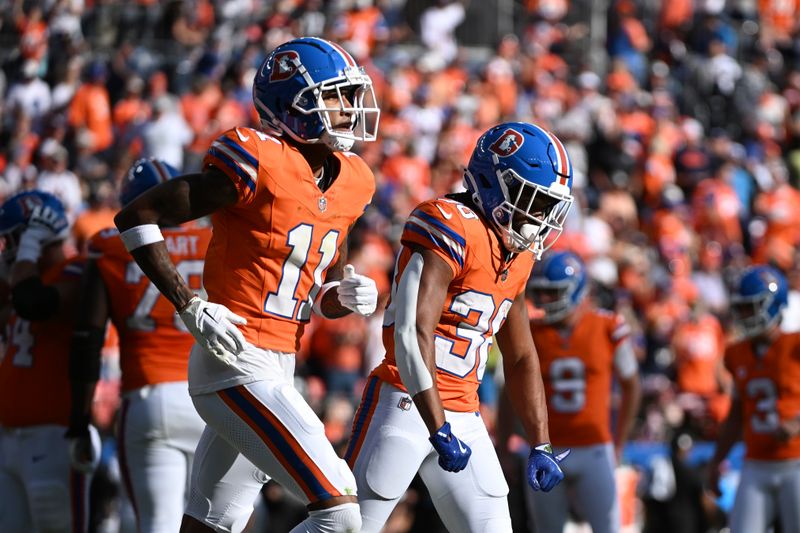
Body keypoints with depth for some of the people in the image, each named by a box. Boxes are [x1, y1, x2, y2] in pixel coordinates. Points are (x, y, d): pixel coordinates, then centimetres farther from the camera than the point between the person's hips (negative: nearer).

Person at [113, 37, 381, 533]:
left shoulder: (348, 183, 12)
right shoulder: (257, 163, -13)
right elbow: (137, 217, -10)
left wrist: (345, 296, 0)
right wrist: (192, 307, -16)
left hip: (275, 370, 9)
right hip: (237, 365, -9)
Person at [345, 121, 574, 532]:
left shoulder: (518, 256, 12)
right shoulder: (450, 228, -16)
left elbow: (521, 359, 22)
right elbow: (412, 335, -25)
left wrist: (539, 446, 15)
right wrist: (440, 433, -28)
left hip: (463, 414, 8)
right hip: (406, 404, -8)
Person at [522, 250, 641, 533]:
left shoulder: (609, 330, -5)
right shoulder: (530, 334, -2)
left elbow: (630, 386, 8)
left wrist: (618, 445, 8)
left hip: (593, 450, -1)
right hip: (547, 452, 1)